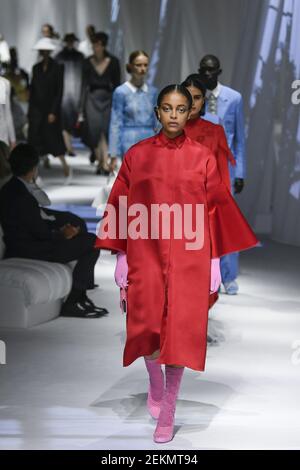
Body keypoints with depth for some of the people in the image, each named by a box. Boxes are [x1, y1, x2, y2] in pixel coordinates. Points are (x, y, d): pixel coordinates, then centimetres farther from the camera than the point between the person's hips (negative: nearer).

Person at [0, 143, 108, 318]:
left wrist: (62, 227, 5)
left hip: (28, 240, 10)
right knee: (92, 243, -8)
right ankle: (72, 303, -4)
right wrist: (63, 234, 0)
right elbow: (41, 232, -19)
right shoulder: (22, 197, -24)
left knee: (87, 237, 19)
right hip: (30, 250, -10)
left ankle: (80, 296, 16)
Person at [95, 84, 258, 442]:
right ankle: (155, 385, 30)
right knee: (147, 327, -2)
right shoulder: (137, 155, 2)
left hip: (189, 256, 0)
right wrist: (121, 257, 1)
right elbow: (121, 209, 5)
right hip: (146, 254, 1)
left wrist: (215, 260, 1)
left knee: (180, 331, -1)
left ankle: (167, 411, 11)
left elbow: (216, 208, 4)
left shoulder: (202, 157, 1)